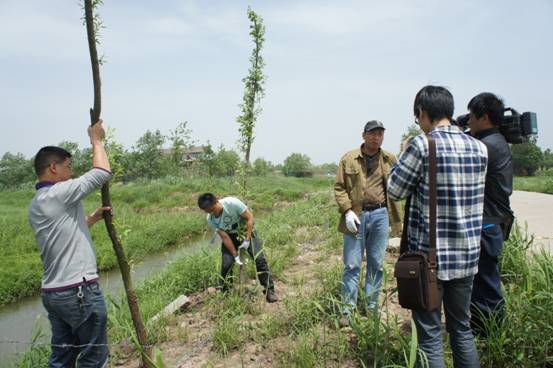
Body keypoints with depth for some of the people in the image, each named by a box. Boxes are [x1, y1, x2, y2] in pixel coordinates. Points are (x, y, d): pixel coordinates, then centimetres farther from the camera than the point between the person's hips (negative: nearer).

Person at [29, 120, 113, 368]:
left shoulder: (36, 204, 14)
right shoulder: (59, 193, -15)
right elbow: (102, 172, -12)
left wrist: (93, 217, 20)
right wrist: (96, 140, 1)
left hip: (52, 292, 9)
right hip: (80, 291, -9)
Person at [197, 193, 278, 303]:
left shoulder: (233, 203, -32)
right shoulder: (211, 220, -20)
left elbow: (249, 217, -22)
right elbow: (225, 237, -17)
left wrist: (247, 240, -23)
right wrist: (235, 256, -19)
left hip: (246, 230, -2)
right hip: (229, 235, 2)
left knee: (259, 259, -12)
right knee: (226, 264, -9)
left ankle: (269, 290, -1)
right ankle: (225, 293, 13)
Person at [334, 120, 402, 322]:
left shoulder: (390, 159, 7)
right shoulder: (349, 159, 0)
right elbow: (339, 187, 0)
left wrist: (397, 219, 5)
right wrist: (347, 211, -11)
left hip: (380, 215, 3)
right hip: (356, 215, -2)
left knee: (376, 264, 11)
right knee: (352, 265, 2)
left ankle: (372, 307, 24)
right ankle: (348, 309, 13)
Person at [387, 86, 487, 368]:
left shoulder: (422, 145, -14)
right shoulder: (479, 148, 4)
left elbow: (394, 191, -7)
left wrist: (404, 157, 8)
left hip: (430, 255, -6)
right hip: (467, 255, 6)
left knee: (429, 334, 6)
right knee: (462, 328, 20)